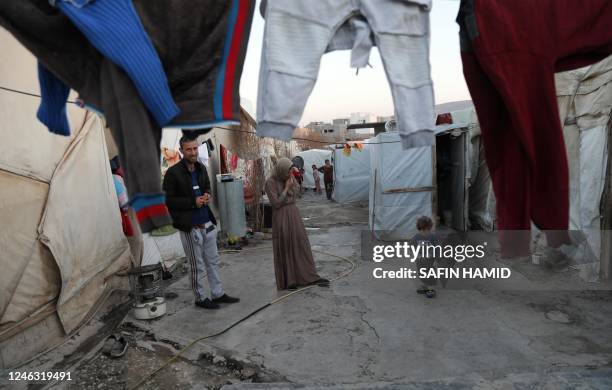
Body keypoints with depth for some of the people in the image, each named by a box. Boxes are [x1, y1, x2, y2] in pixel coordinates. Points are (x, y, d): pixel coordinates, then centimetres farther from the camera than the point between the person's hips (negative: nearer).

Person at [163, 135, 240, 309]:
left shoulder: (201, 168, 7)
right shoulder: (173, 173, -12)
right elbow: (168, 200, -12)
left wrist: (207, 195, 0)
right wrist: (193, 202, -18)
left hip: (207, 223, 7)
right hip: (190, 226, -6)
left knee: (213, 260, 16)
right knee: (198, 266, 6)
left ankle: (218, 294, 30)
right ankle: (200, 298, 24)